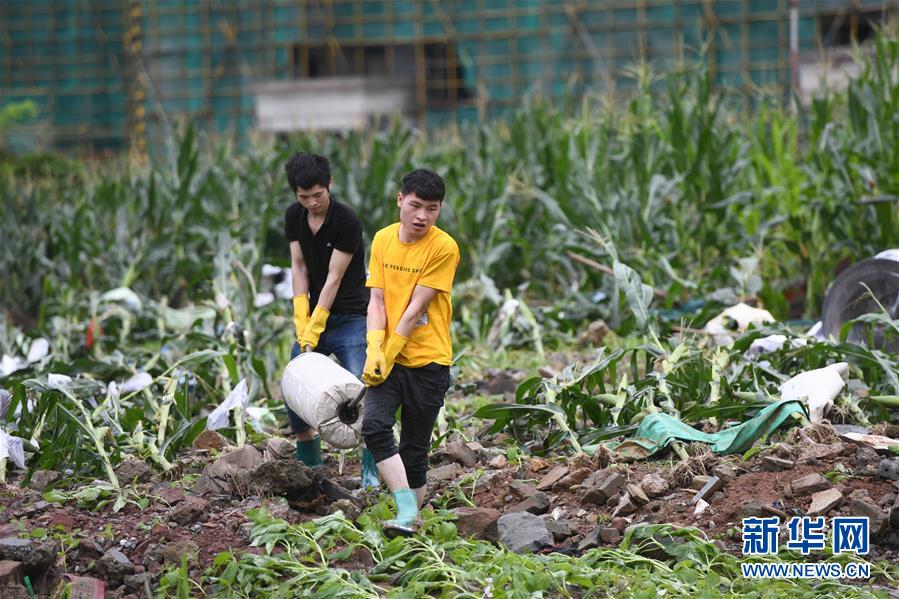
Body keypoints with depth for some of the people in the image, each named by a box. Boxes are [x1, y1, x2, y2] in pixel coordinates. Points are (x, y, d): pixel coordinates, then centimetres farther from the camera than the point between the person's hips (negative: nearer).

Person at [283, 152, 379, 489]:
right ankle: (309, 462, 18)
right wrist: (302, 324, -8)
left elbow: (334, 279, -18)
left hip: (350, 319, -6)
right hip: (313, 316, 6)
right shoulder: (294, 217, 1)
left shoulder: (346, 221, -18)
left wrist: (314, 333, -18)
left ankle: (370, 471, -6)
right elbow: (299, 267, 1)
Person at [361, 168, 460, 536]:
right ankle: (406, 512, -21)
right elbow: (377, 300, 2)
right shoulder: (383, 240, 6)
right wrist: (374, 350, -13)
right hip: (387, 358, 3)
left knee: (415, 450, 3)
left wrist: (388, 356, -15)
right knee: (374, 426, -20)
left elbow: (415, 309, -12)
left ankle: (411, 519, 18)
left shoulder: (444, 248, -9)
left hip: (427, 361, -3)